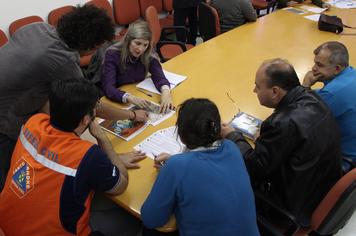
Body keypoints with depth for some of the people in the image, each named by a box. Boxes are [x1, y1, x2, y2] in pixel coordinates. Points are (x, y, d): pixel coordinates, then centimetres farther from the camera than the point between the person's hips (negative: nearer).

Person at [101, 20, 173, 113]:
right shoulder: (112, 54, -20)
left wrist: (165, 91, -40)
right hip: (116, 101, -2)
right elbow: (108, 88, -28)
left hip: (140, 97, 3)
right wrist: (130, 98, -46)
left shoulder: (148, 55, -9)